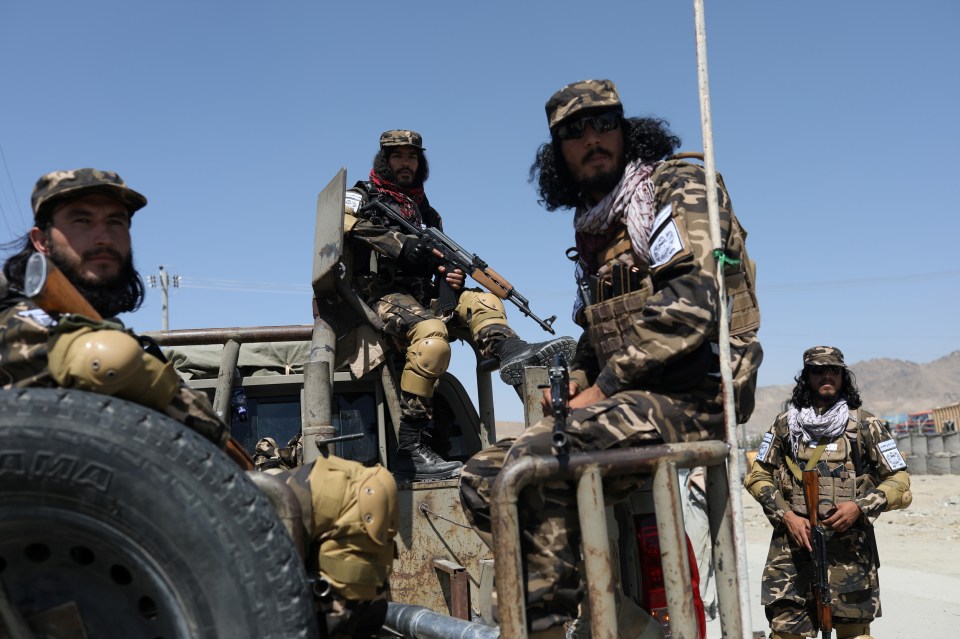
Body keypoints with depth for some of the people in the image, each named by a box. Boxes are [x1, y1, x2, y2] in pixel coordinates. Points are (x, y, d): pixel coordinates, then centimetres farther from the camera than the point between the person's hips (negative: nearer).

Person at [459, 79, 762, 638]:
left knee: (535, 459, -29)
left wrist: (603, 388, -16)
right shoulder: (596, 228, 21)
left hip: (692, 397, -9)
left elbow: (689, 303, -19)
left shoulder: (677, 187, -3)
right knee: (484, 478, -1)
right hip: (630, 398, 9)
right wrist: (576, 383, 6)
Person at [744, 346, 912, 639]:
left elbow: (899, 483, 5)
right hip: (792, 546, 1)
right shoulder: (785, 423, 9)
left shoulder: (867, 426, 5)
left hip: (850, 550, -1)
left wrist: (860, 507, -11)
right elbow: (758, 475, 10)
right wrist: (787, 516, -4)